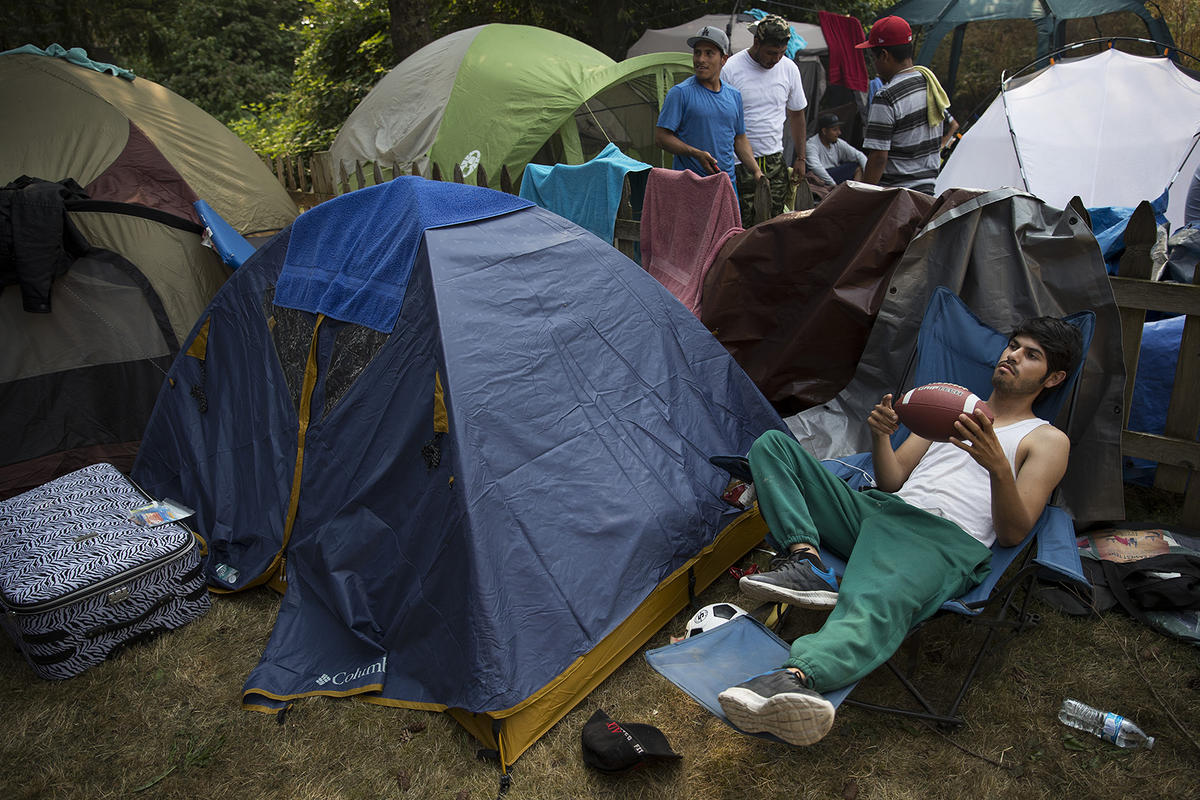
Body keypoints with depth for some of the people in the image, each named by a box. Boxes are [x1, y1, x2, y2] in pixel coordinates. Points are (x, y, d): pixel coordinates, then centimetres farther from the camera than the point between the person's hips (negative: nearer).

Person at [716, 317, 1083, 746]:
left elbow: (1012, 533, 2)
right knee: (772, 444, -6)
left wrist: (999, 466, -17)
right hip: (880, 510, 6)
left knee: (876, 606, -41)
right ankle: (806, 563, -27)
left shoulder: (1048, 441, 16)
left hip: (944, 539, -6)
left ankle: (795, 677, -68)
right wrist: (880, 436, 3)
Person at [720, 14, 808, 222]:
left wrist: (800, 158, 16)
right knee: (743, 224, -9)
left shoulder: (789, 69, 6)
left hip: (775, 160, 5)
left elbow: (797, 115, 17)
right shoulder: (730, 69, -9)